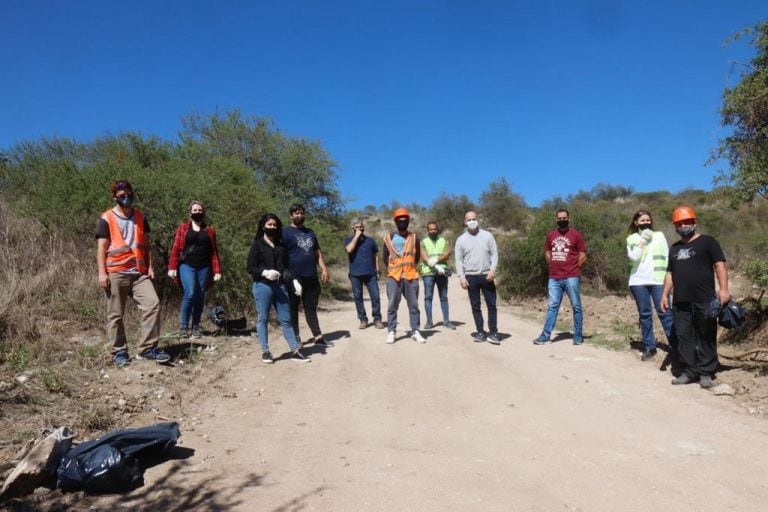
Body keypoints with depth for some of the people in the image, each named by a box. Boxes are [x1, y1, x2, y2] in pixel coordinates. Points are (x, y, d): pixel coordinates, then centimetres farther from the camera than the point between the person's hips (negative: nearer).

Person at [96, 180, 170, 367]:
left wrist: (150, 267, 6)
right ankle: (119, 352, 14)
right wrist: (102, 273, -10)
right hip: (116, 273, -3)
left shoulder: (140, 217, 14)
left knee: (153, 303, -11)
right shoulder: (106, 219, 1)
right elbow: (101, 247, -3)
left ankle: (148, 348, -4)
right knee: (115, 314, 3)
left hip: (139, 273, 4)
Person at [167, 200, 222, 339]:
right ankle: (183, 325, -2)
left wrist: (217, 271, 2)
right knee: (190, 293, -18)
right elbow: (175, 248, 1)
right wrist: (172, 267, -7)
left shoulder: (210, 230, 10)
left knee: (200, 297, 3)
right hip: (187, 266, -2)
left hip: (204, 268, 2)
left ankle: (196, 327, 14)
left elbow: (214, 251, 8)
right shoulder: (183, 228, 6)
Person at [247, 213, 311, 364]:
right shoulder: (257, 245, 2)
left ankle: (295, 351, 6)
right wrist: (265, 272, -21)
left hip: (280, 286, 4)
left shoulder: (281, 246, 16)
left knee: (286, 319, 4)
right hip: (262, 285, -4)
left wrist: (294, 280, 2)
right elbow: (250, 267, -4)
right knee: (263, 319, 3)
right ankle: (265, 352, 11)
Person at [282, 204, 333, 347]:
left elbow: (317, 252, 20)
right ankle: (296, 337, 10)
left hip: (311, 276, 6)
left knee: (311, 307, 10)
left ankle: (318, 336, 13)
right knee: (293, 307, 3)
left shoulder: (310, 232, 18)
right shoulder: (286, 232, -1)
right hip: (294, 277, -5)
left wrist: (324, 269, 9)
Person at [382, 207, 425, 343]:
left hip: (411, 276, 1)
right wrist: (395, 268, 10)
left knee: (413, 305, 4)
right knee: (392, 305, 1)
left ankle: (415, 331, 10)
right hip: (393, 276, -1)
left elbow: (417, 257, 14)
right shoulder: (389, 238, 4)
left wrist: (408, 266, 11)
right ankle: (391, 332, 7)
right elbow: (385, 257, 11)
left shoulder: (414, 238, 7)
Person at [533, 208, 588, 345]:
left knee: (576, 307, 5)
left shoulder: (576, 235, -2)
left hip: (571, 278, -4)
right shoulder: (550, 235, 9)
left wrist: (572, 268, 1)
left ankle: (578, 335, 12)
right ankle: (545, 335, 8)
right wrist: (555, 266, 12)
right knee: (552, 307, 6)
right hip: (554, 278, 4)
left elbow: (583, 256, -1)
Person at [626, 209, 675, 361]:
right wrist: (643, 240, -8)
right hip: (638, 282, 1)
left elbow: (666, 257, 7)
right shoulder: (632, 238, 8)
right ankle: (649, 347, 10)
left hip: (658, 280, -1)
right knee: (645, 314, 5)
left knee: (664, 312, -6)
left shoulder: (659, 235, 9)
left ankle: (676, 344, 0)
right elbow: (633, 257, -7)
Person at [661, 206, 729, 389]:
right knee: (684, 337, 5)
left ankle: (705, 373, 8)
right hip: (681, 302, 5)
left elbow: (719, 265, -4)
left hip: (705, 300, -5)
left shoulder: (707, 242, 4)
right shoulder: (674, 248, 19)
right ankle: (689, 371, 13)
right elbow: (670, 273, 22)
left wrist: (723, 289, -15)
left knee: (706, 338, 0)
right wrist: (665, 294, 14)